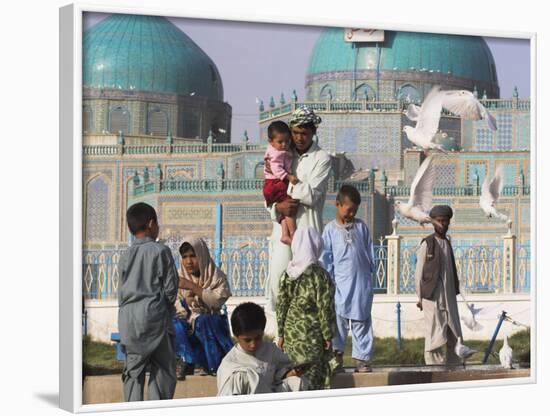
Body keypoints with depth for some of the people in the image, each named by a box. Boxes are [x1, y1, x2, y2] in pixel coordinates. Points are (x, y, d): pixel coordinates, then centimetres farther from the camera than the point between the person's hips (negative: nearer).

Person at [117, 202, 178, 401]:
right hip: (154, 314, -4)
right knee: (162, 369, 2)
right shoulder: (160, 251, -6)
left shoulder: (126, 256, 7)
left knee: (133, 370, 8)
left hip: (128, 318, 4)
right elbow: (170, 287, -5)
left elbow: (121, 291, 9)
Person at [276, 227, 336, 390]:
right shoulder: (319, 275, -13)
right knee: (313, 377, 0)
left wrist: (281, 334, 14)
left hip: (291, 333, 5)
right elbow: (325, 309, -11)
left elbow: (281, 305, 6)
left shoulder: (288, 274, 2)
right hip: (312, 335, -5)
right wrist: (328, 336, -2)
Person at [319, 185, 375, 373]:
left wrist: (370, 270, 8)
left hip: (362, 284, 2)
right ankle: (337, 353, 16)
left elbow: (370, 252, 13)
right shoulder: (331, 229, 1)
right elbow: (325, 258, 0)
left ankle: (362, 358, 7)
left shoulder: (361, 227, 7)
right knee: (338, 320, 2)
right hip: (341, 285, -2)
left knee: (361, 322, 4)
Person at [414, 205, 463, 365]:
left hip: (449, 297, 7)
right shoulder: (427, 244, -6)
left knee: (454, 336, 8)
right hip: (433, 297, -7)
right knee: (435, 336, -6)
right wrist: (420, 297, -5)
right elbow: (419, 272, -5)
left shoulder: (447, 243, 14)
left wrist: (454, 293, 15)